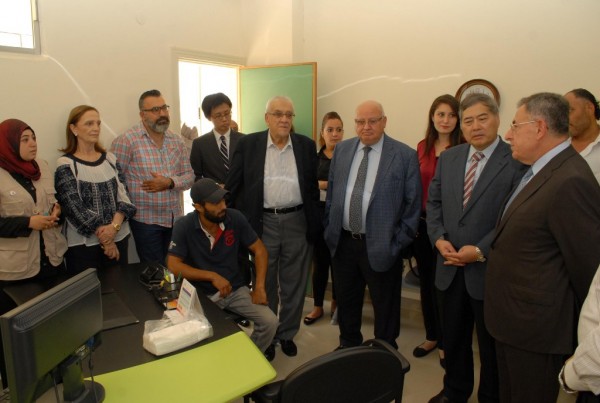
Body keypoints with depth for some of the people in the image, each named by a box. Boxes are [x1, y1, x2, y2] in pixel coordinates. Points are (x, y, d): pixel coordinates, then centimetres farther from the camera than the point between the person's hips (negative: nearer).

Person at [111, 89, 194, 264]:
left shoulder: (177, 140, 6)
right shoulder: (127, 140, -11)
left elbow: (189, 176, 4)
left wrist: (169, 182, -14)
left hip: (175, 218, 5)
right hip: (146, 220, -5)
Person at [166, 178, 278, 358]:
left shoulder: (235, 218, -8)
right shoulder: (183, 227, -14)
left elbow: (259, 250, 0)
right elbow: (173, 265, -17)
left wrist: (259, 286, -9)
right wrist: (212, 276, -23)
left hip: (236, 289, 2)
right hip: (202, 294, -2)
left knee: (269, 322, -15)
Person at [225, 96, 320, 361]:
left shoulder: (306, 145, 3)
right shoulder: (248, 144, -1)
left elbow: (312, 188, 6)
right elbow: (233, 185, 1)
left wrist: (314, 224, 3)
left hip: (297, 222, 1)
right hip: (262, 223, -1)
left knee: (294, 284, 13)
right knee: (264, 284, 13)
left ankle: (287, 334, 33)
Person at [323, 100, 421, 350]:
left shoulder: (405, 155, -8)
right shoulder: (342, 150, 5)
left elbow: (413, 204, -6)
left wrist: (399, 242, -8)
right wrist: (329, 229, 9)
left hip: (381, 246, -4)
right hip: (343, 242, 4)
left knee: (385, 309, 12)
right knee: (346, 303, 20)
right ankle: (348, 346, 42)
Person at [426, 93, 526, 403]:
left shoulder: (517, 161, -12)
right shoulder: (448, 158, 6)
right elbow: (434, 202, 9)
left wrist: (481, 250, -19)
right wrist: (439, 239, -6)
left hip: (489, 270, -5)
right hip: (451, 267, 5)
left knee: (491, 344, 16)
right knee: (453, 337, 21)